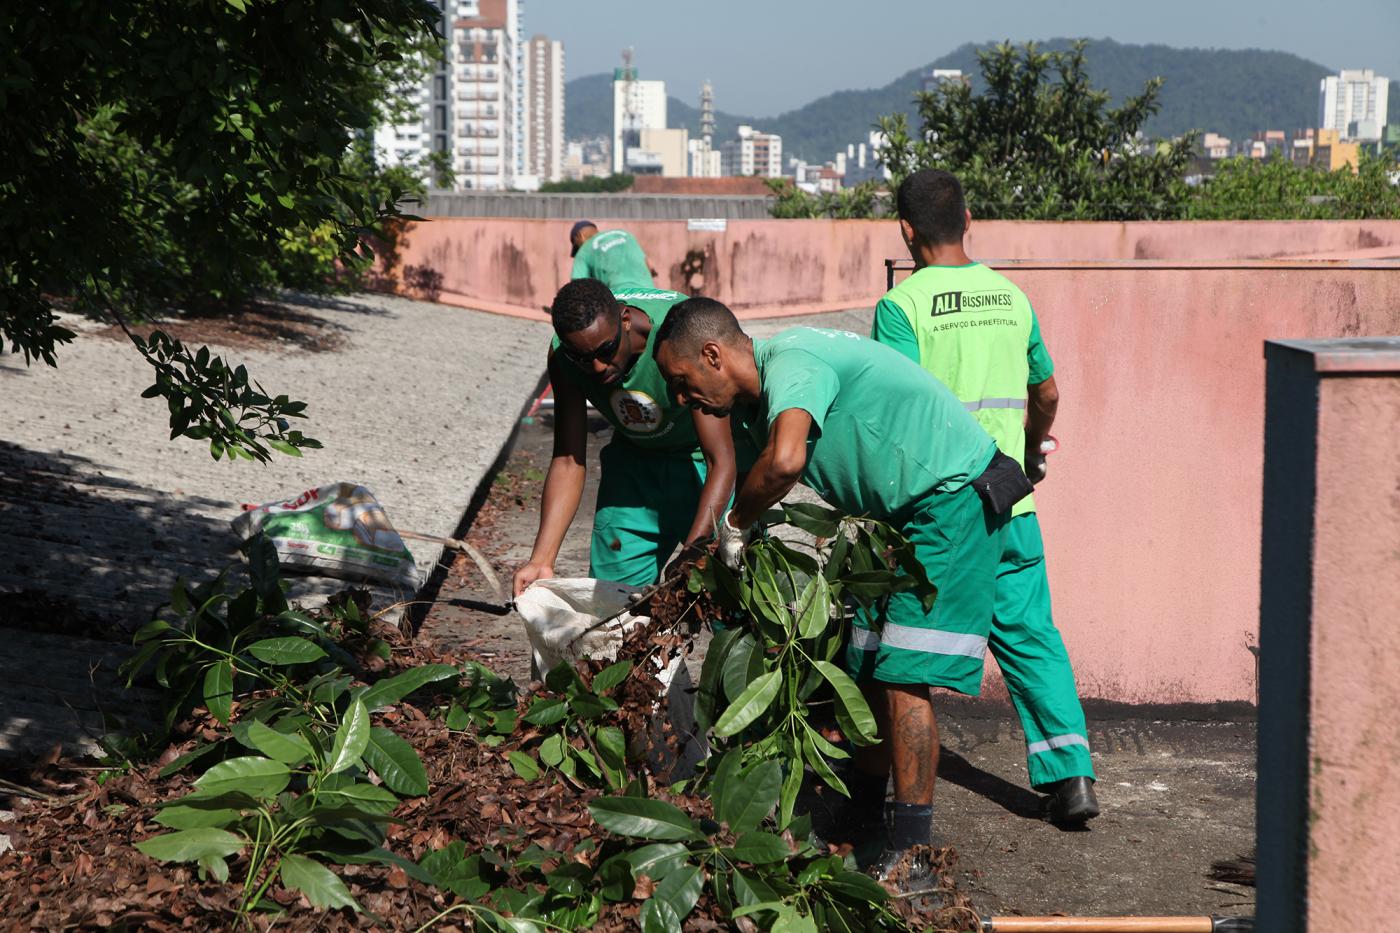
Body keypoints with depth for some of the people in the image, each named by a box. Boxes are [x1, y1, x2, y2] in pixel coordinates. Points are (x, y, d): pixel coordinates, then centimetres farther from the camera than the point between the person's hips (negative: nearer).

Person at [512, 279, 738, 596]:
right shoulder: (562, 355, -22)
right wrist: (541, 560, -26)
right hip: (635, 456, 4)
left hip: (704, 453, -4)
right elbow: (568, 461, -15)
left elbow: (721, 463, -36)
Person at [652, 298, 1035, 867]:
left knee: (903, 676, -14)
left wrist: (735, 526, -21)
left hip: (956, 498, -10)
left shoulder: (791, 365, -20)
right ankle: (865, 820, 24)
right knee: (868, 668, 11)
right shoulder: (758, 402, 11)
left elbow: (784, 461, -39)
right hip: (908, 513, 10)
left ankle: (913, 851, -11)